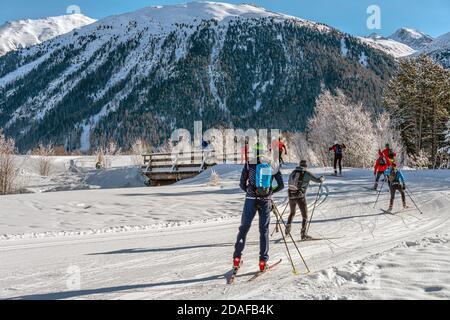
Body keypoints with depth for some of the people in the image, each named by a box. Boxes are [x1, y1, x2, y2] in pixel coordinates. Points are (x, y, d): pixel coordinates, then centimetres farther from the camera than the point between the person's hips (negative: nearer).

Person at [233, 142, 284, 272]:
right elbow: (281, 185, 5)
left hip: (251, 200, -1)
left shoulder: (249, 164, -1)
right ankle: (263, 261, 8)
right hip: (266, 201, 1)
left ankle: (237, 258, 6)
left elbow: (242, 184, 0)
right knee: (264, 230, 9)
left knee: (244, 228, 8)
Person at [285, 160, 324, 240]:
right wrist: (322, 178, 17)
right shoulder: (307, 173, -5)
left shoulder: (293, 172, 10)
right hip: (300, 197, -5)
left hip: (291, 196, 5)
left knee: (292, 213, 28)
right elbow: (318, 180, -5)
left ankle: (287, 229, 25)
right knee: (305, 216, 7)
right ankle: (303, 234, 2)